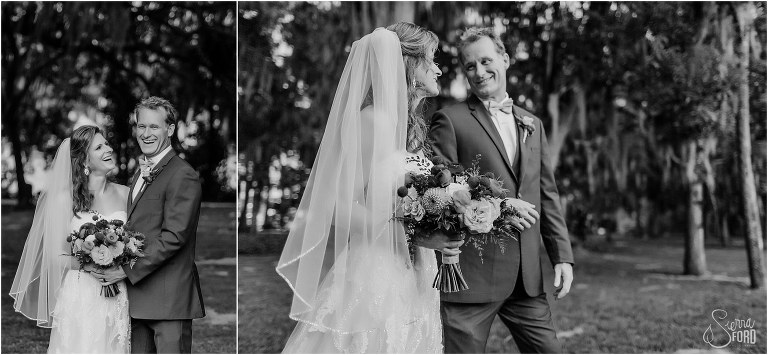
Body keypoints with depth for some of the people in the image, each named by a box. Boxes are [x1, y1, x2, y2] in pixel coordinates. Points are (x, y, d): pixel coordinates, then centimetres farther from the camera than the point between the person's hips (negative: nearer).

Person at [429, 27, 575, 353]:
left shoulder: (532, 125, 16)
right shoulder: (449, 121, -3)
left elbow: (547, 195, 15)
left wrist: (562, 255, 8)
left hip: (526, 276, 5)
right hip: (470, 274, -5)